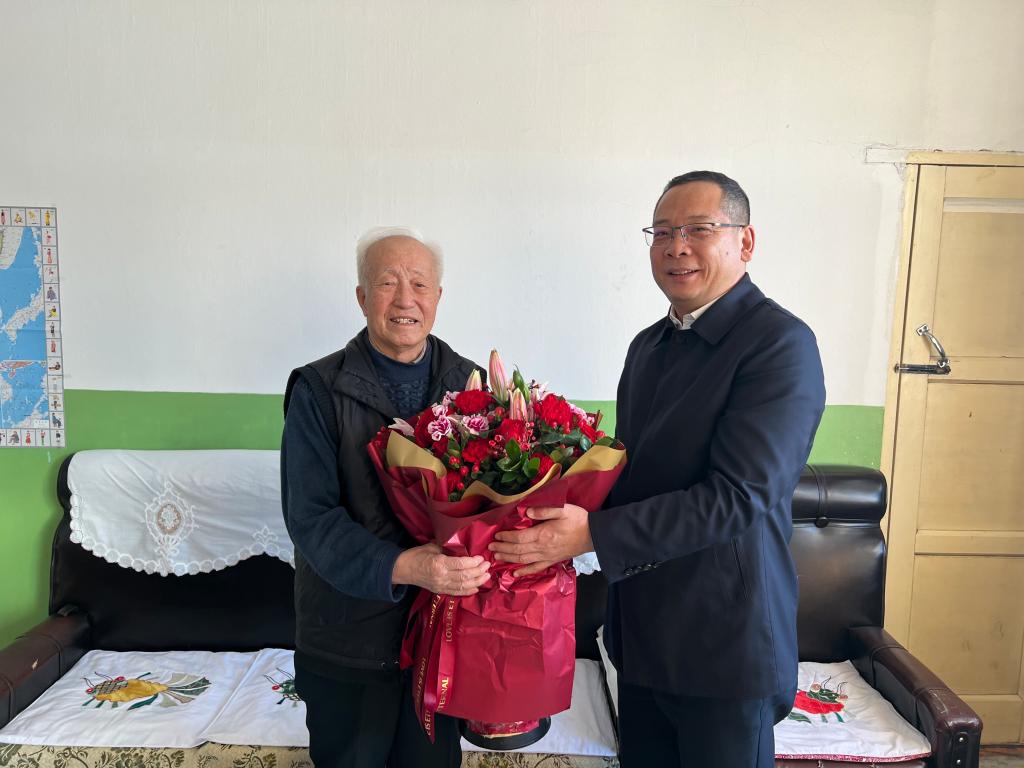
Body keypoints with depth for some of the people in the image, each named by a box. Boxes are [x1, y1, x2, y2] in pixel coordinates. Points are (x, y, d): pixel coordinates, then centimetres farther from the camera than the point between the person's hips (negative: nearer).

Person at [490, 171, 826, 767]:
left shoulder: (781, 343, -16)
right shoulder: (649, 345, 8)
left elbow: (738, 495, -24)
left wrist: (594, 534, -27)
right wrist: (567, 509, -5)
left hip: (726, 641, -6)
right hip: (643, 632, 7)